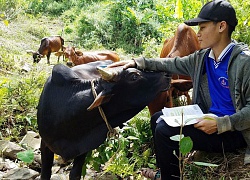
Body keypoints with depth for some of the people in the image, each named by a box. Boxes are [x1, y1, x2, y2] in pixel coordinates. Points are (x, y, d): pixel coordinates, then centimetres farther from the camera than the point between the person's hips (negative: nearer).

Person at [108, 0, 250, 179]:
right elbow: (172, 64, 15)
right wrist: (137, 62, 10)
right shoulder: (202, 58, 4)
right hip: (209, 120, 9)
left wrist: (220, 124, -30)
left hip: (232, 131, -9)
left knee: (165, 131, -18)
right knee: (158, 119, 17)